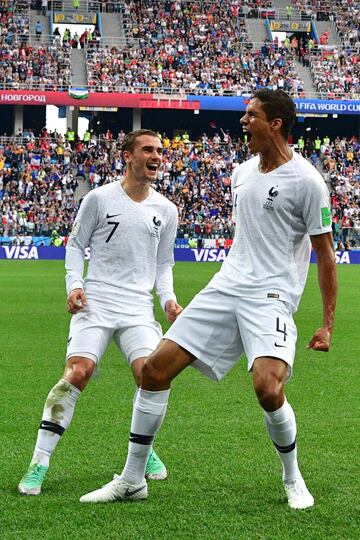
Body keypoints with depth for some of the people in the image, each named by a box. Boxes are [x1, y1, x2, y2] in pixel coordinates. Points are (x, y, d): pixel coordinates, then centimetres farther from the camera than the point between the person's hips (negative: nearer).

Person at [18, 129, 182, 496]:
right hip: (95, 301, -3)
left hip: (139, 308, 3)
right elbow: (75, 245, 8)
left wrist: (168, 299, 4)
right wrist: (74, 284, -7)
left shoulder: (165, 209, 10)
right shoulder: (99, 198, 0)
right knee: (77, 373, -19)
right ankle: (39, 463, -13)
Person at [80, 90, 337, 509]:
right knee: (155, 368, -2)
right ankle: (132, 479, 9)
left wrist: (327, 323, -7)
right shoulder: (242, 172, 11)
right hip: (226, 286, 7)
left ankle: (293, 479, 2)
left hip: (271, 297, -7)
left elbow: (325, 254, -5)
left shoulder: (305, 180, -9)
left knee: (267, 388, -27)